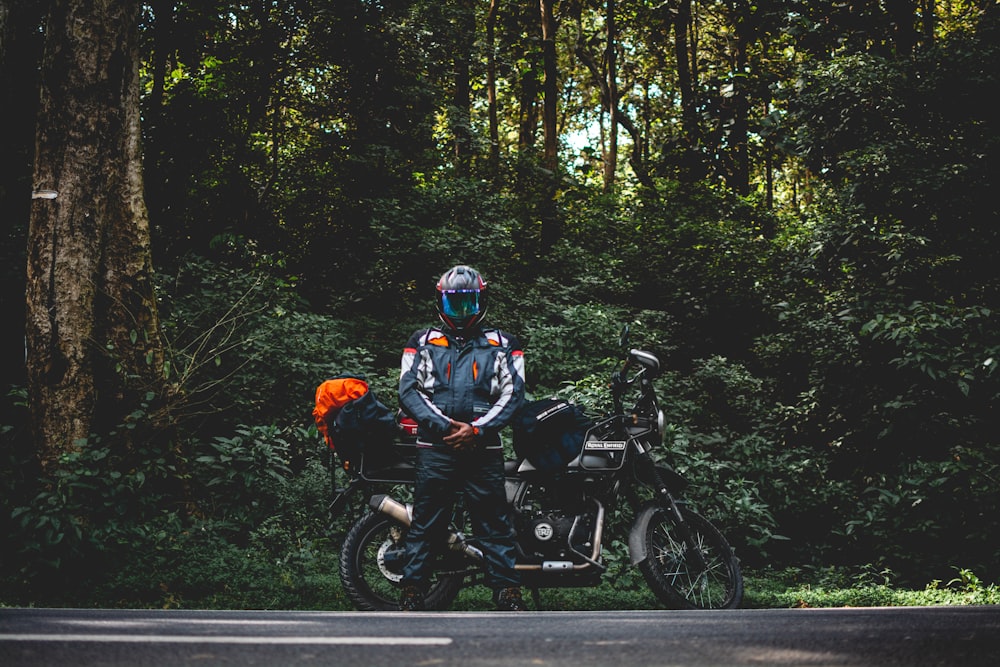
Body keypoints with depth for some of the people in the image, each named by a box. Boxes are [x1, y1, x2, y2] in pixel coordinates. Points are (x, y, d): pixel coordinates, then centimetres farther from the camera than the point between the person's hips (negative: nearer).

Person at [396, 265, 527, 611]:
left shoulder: (502, 344, 12)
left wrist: (477, 429, -10)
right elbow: (408, 390, 3)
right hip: (435, 446, 0)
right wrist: (446, 426, -10)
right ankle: (412, 590, 7)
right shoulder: (422, 342, 12)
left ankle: (508, 591, 4)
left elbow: (513, 393, 4)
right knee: (425, 521, 1)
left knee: (494, 521, -1)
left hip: (483, 448, 0)